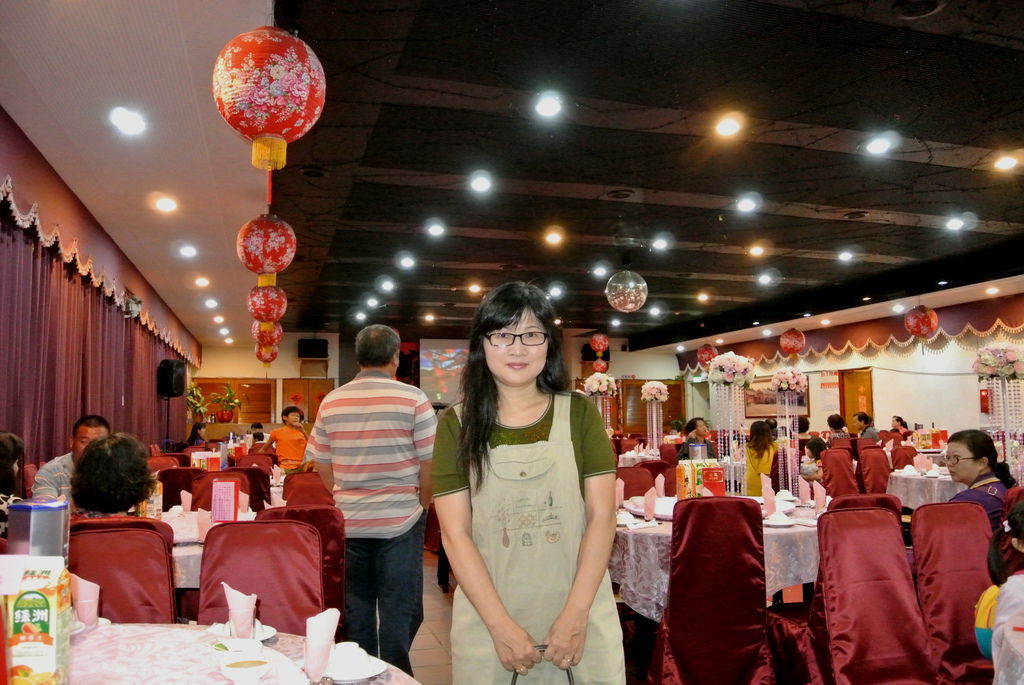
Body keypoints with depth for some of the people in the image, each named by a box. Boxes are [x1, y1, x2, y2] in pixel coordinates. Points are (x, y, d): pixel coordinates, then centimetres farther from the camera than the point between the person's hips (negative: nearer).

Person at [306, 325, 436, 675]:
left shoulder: (330, 402, 2)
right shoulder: (413, 399, -10)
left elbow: (321, 465, 8)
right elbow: (429, 463, -9)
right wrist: (422, 503, 7)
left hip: (348, 522, 4)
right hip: (400, 520, -4)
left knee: (356, 607, 16)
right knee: (399, 610, 7)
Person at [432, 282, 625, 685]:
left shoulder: (579, 413, 0)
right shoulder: (457, 424, -2)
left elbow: (601, 516, -3)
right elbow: (456, 533, -5)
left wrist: (575, 615, -11)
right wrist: (501, 625, -12)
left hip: (581, 615, 1)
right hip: (488, 620, 0)